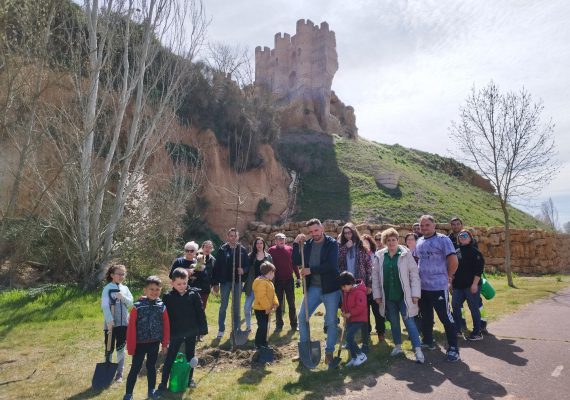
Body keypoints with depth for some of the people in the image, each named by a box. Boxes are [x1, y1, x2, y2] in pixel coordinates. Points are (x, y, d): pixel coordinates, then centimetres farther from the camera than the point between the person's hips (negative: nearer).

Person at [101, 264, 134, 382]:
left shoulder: (125, 288, 7)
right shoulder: (107, 288, -8)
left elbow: (131, 303, 1)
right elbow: (105, 306, -15)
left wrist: (123, 297, -17)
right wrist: (110, 321, -21)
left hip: (123, 323, 4)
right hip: (111, 323, -4)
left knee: (121, 349, 10)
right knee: (109, 349, 7)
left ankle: (119, 372, 20)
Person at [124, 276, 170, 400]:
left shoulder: (162, 307, -5)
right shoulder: (137, 306, -15)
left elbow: (166, 326, 1)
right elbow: (131, 328, -11)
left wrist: (165, 343, 4)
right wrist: (130, 346, -9)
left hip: (154, 343, 3)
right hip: (140, 343, -3)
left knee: (151, 367, 18)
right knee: (135, 368, 8)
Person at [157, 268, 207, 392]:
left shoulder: (194, 294, -8)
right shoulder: (168, 297, -9)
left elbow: (200, 312, -3)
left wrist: (203, 328, -4)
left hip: (191, 331, 1)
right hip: (175, 333, -1)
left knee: (190, 356, 16)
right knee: (170, 358, 6)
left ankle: (189, 379, 33)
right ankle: (163, 383, 17)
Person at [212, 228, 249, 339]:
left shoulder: (242, 250, 0)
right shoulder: (222, 249, -4)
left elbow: (247, 265, 4)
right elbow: (216, 267, -5)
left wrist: (243, 270, -18)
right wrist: (215, 283, -7)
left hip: (237, 281, 2)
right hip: (225, 281, -1)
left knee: (236, 307, 11)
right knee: (223, 306, 6)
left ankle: (236, 329, 22)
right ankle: (221, 330, 17)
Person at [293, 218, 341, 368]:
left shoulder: (332, 243, -8)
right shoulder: (307, 244, 5)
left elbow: (331, 265, -20)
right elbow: (296, 262, 1)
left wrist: (311, 270, -17)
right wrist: (296, 244, -9)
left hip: (330, 288, -4)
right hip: (313, 287, 4)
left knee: (331, 321, 4)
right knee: (302, 317, 5)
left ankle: (329, 352, 23)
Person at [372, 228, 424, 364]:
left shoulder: (406, 254, -6)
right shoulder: (380, 256, 0)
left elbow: (414, 274, -6)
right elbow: (375, 276, 4)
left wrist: (415, 293, -10)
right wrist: (377, 294, 1)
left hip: (404, 295, -3)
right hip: (388, 296, 3)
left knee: (409, 321, -2)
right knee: (394, 322, 14)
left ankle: (418, 350, 6)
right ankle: (398, 346, 30)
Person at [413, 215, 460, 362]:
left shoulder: (442, 239, -13)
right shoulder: (419, 242, 8)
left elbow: (453, 261, -16)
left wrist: (448, 276, -5)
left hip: (438, 287, -7)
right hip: (422, 287, 7)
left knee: (446, 317, 0)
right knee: (426, 316, 19)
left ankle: (453, 348, 10)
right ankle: (428, 342, 35)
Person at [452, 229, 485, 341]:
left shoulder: (474, 252, -7)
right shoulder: (456, 252, 12)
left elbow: (479, 269, -13)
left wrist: (475, 284, -18)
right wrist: (452, 282, 14)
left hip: (471, 285, -7)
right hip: (458, 285, 7)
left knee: (474, 308, 1)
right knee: (455, 307, 10)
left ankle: (477, 333, 12)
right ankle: (457, 330, 23)